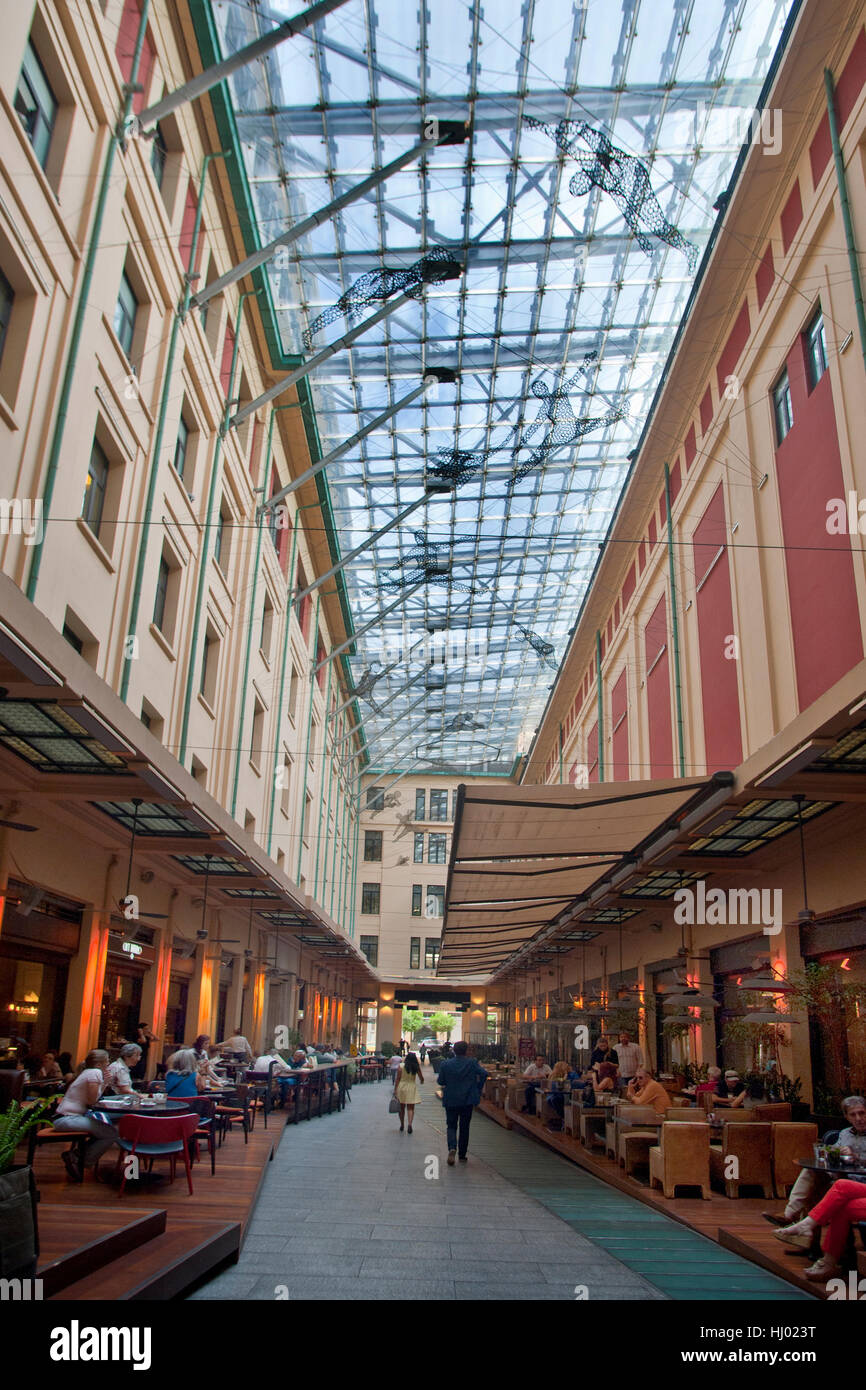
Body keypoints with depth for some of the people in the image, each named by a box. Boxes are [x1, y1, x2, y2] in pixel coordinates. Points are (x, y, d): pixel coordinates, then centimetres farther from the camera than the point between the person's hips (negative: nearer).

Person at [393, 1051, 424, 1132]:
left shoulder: (401, 1066, -6)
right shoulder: (416, 1067, -3)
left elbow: (397, 1079, -7)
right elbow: (421, 1078, 4)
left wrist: (395, 1090, -3)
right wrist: (421, 1082, 27)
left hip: (401, 1087, 0)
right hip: (412, 1088, 0)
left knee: (401, 1107, 15)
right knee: (411, 1108, 3)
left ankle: (402, 1125, 25)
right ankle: (410, 1124, -15)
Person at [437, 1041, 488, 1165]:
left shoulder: (446, 1064, -4)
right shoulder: (472, 1062, -5)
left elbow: (440, 1081, 0)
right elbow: (483, 1073, -14)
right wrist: (478, 1089, -3)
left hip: (450, 1100, 0)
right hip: (468, 1100, 0)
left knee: (451, 1126, 9)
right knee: (464, 1127, 12)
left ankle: (452, 1148, -17)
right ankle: (462, 1155, 16)